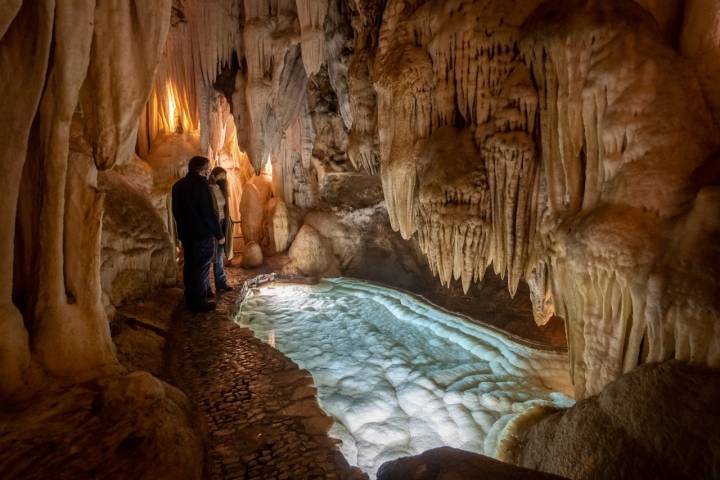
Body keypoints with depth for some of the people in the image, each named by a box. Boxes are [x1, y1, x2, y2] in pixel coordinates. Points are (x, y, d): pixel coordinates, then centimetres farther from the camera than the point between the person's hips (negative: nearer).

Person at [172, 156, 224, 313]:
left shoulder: (178, 185, 10)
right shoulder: (201, 185, -16)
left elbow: (176, 211, 16)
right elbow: (209, 213, -18)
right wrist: (219, 234, -10)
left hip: (185, 234, 8)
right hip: (202, 235, -8)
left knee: (190, 266, 16)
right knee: (201, 268, 0)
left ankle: (191, 300, 26)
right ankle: (198, 302, 6)